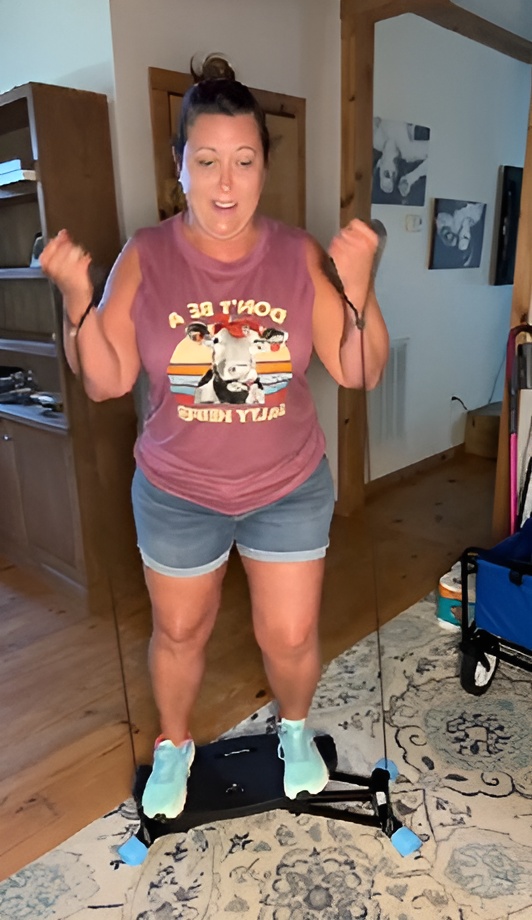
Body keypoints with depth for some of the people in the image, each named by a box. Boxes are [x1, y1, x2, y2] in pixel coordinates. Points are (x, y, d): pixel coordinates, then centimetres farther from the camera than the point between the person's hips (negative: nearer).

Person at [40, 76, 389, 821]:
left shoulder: (301, 256, -9)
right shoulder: (144, 257, -10)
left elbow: (359, 374, -11)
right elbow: (106, 382, -9)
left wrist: (359, 285, -25)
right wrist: (75, 300, -24)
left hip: (291, 490, 0)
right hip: (177, 495, 0)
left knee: (291, 637, 12)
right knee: (179, 631, 19)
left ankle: (295, 728, 48)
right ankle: (173, 745, 50)